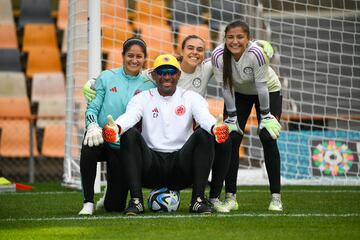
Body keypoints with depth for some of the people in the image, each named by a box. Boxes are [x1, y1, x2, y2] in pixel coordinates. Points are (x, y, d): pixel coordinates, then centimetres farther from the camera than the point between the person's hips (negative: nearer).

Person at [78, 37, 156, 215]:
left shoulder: (148, 86, 4)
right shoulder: (107, 77, 4)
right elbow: (92, 107, -2)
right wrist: (93, 126, -20)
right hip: (101, 139, -1)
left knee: (115, 206, -4)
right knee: (89, 148, -40)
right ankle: (88, 203, -23)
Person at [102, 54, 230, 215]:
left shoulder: (190, 98, 10)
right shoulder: (143, 98, 10)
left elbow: (204, 116, -13)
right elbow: (129, 116, -12)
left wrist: (215, 127, -39)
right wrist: (116, 127, -38)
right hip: (152, 163, 0)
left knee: (204, 134, -24)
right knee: (130, 134, -24)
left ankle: (198, 200, -24)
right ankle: (136, 200, -26)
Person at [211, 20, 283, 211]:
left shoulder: (256, 54, -36)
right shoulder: (218, 55, -29)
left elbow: (262, 86, -27)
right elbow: (226, 88, -20)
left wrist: (266, 116, -19)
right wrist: (232, 117, -15)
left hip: (269, 91, -3)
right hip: (238, 93, 3)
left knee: (267, 138, -14)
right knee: (232, 140, -10)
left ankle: (276, 196, -8)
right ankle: (230, 197, -5)